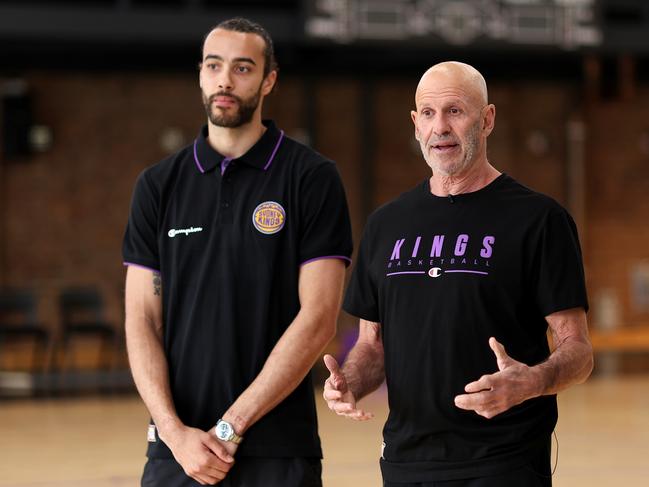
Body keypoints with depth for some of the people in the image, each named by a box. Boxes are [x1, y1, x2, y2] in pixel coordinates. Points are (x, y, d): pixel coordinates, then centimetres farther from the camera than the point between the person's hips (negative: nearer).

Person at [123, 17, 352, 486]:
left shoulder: (312, 178, -2)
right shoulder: (159, 184, 8)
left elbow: (318, 321, -8)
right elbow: (143, 321, 4)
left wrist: (231, 425, -12)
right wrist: (175, 431, -10)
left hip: (279, 449, -2)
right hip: (175, 449, 3)